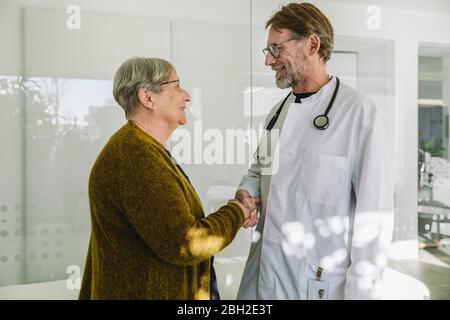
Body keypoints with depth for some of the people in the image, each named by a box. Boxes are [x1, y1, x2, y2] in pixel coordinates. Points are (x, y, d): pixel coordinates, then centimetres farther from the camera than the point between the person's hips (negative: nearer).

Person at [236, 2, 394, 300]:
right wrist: (246, 191, -1)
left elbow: (374, 218, -15)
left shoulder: (362, 114, -14)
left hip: (318, 283, -6)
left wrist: (360, 293, -15)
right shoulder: (278, 111, 9)